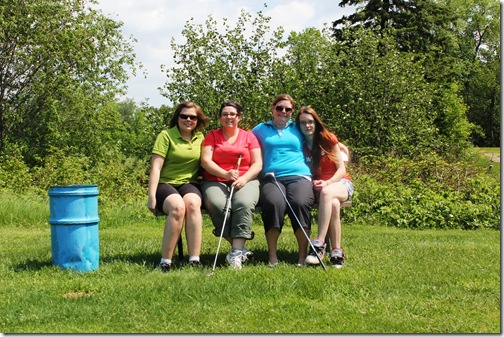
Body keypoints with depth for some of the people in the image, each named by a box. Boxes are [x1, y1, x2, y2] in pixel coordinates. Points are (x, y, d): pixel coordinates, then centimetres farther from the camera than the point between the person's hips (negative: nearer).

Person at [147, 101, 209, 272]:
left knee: (193, 204, -34)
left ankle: (194, 261, -38)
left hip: (189, 184, 3)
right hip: (165, 184, -3)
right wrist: (151, 196, -14)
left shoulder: (200, 138, 14)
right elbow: (156, 167, -7)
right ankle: (165, 263, -33)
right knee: (178, 206, -37)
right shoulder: (166, 135, 0)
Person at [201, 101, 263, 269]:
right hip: (215, 181, 0)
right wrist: (226, 174, -16)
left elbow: (258, 164, 6)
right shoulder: (212, 136, 14)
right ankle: (240, 248, -25)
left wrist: (244, 178, -14)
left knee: (244, 204, -35)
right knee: (218, 205, -34)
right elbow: (205, 160, 1)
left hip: (245, 181, 0)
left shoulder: (249, 136, 16)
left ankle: (236, 253, -39)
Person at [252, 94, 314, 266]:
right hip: (272, 178, 0)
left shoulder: (298, 128, 23)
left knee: (301, 203, -33)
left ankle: (303, 256, -25)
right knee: (274, 203, -35)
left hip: (299, 176, 1)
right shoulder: (261, 129, 22)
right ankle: (272, 255, -24)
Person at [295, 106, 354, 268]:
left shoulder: (328, 139, 2)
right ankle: (337, 252, -35)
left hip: (340, 183, -1)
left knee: (326, 193, -39)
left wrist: (327, 183, -19)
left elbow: (341, 169, -2)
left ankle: (319, 244, -45)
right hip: (317, 186, 1)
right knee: (333, 204, -36)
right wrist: (313, 183, -16)